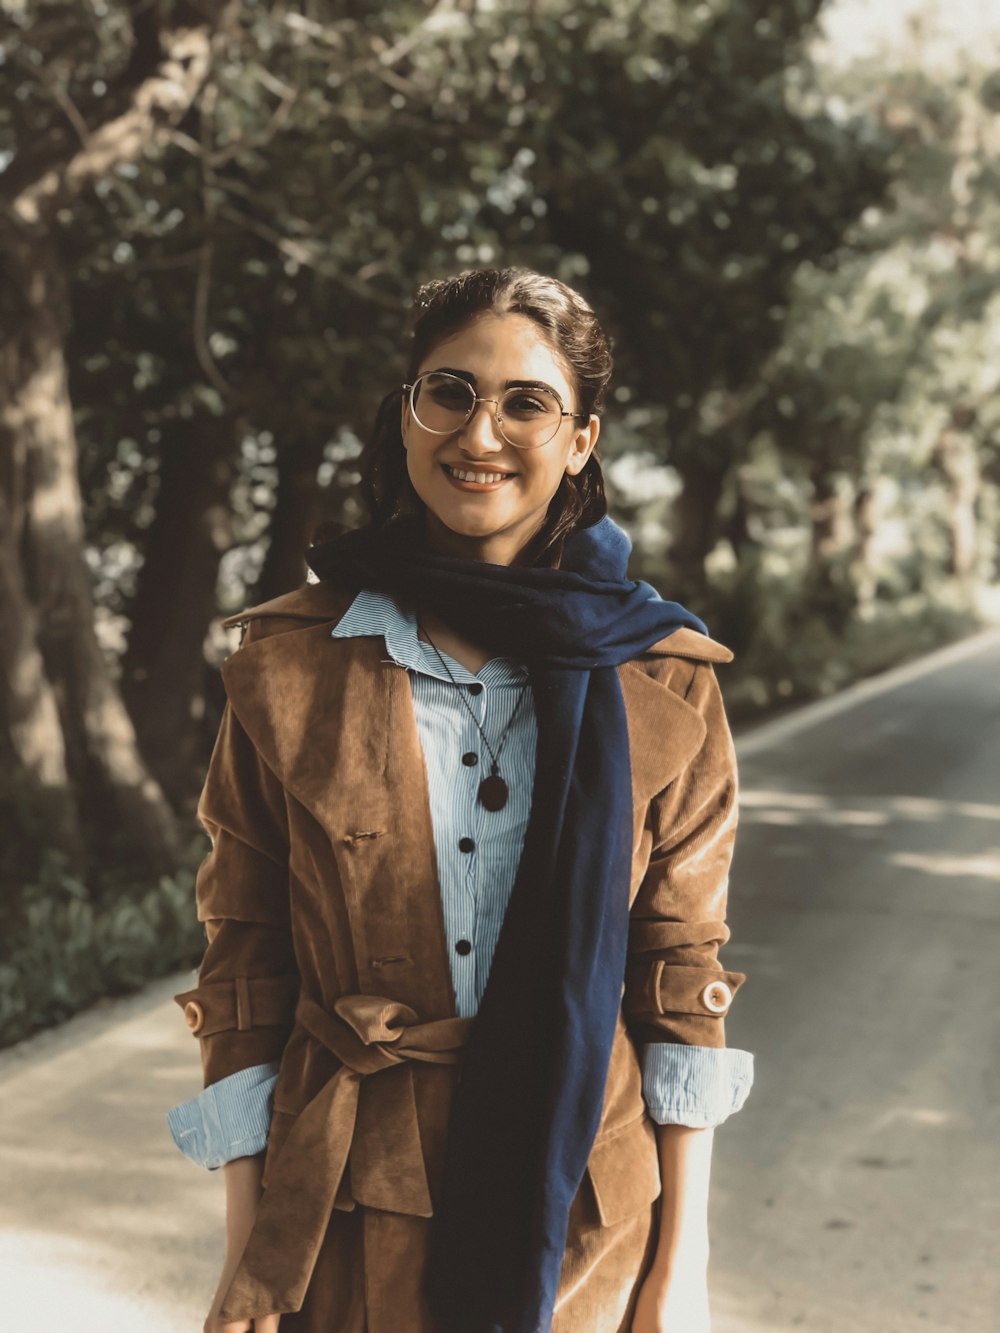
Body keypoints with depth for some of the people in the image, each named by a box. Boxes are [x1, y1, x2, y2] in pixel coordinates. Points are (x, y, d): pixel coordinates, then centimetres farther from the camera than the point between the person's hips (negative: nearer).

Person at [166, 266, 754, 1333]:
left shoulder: (664, 685, -4)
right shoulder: (289, 666, -5)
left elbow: (683, 981, 0)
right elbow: (246, 976, -2)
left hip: (584, 1220, 1)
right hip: (347, 1228, 0)